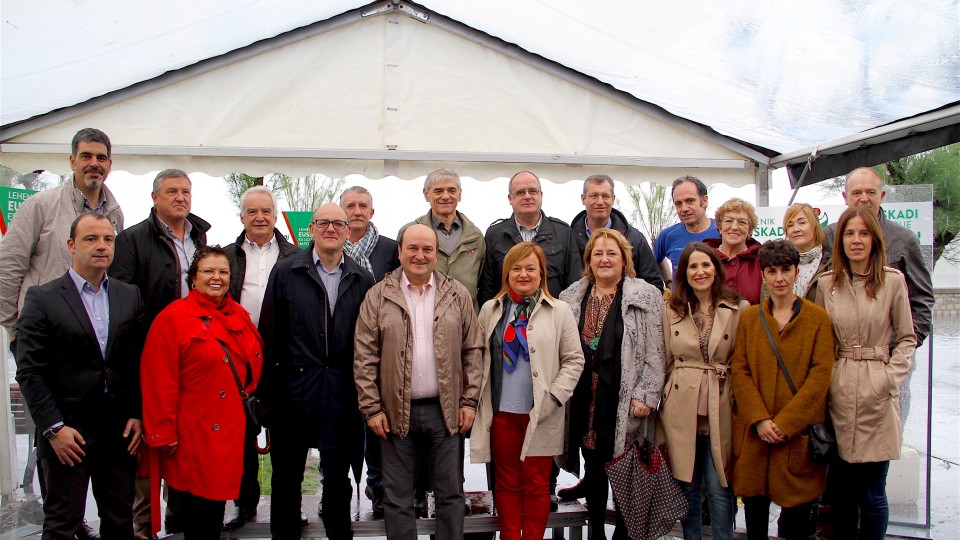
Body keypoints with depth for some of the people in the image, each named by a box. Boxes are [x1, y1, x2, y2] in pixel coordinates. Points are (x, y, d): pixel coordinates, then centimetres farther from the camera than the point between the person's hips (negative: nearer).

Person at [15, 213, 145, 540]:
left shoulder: (130, 297, 8)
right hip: (66, 433, -3)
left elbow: (139, 362, 8)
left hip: (120, 430, 4)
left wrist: (137, 415, 0)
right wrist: (53, 428, -13)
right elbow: (29, 372, -7)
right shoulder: (42, 299, -4)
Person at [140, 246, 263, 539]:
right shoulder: (172, 318, -9)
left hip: (230, 431, 6)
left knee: (217, 504, 14)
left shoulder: (240, 317, 9)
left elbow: (254, 363, 19)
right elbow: (159, 383, -12)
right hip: (193, 435, -6)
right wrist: (163, 435, -13)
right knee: (197, 510, 1)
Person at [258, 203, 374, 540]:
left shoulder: (362, 279, 4)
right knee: (287, 475, 12)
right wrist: (267, 392, -4)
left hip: (342, 395, 1)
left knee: (338, 475, 14)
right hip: (293, 389, -1)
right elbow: (269, 333, -1)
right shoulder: (285, 272, 1)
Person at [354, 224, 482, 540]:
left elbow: (473, 350, 4)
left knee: (450, 493, 10)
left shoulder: (457, 294, 4)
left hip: (446, 410, 1)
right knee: (397, 498, 9)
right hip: (396, 411, 0)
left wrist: (469, 401, -1)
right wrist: (372, 408, -6)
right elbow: (365, 358, -1)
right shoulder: (378, 296, 0)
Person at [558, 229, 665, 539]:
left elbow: (654, 354, -5)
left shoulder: (646, 297, -1)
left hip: (625, 403, -3)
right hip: (585, 401, 4)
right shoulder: (571, 298, 9)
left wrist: (646, 396, -12)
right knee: (593, 469, 14)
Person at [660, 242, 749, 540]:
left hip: (720, 411, -2)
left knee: (720, 489, 2)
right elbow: (664, 362, 9)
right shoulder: (671, 310, 6)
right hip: (681, 411, 2)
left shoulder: (740, 309, -1)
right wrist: (661, 405, 6)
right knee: (687, 487, 11)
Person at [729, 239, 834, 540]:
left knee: (799, 509, 3)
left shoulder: (818, 318, 1)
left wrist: (785, 422, -13)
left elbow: (820, 374, -6)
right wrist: (759, 419, -11)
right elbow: (739, 370, 2)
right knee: (754, 505, 9)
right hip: (754, 432, 2)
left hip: (799, 432, -2)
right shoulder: (749, 317, 8)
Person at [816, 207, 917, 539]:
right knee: (842, 489, 11)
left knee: (873, 493, 3)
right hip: (838, 392, 2)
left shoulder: (893, 281, -3)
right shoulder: (826, 284, 5)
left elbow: (907, 338, 4)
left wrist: (892, 378, -6)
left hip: (877, 395, -2)